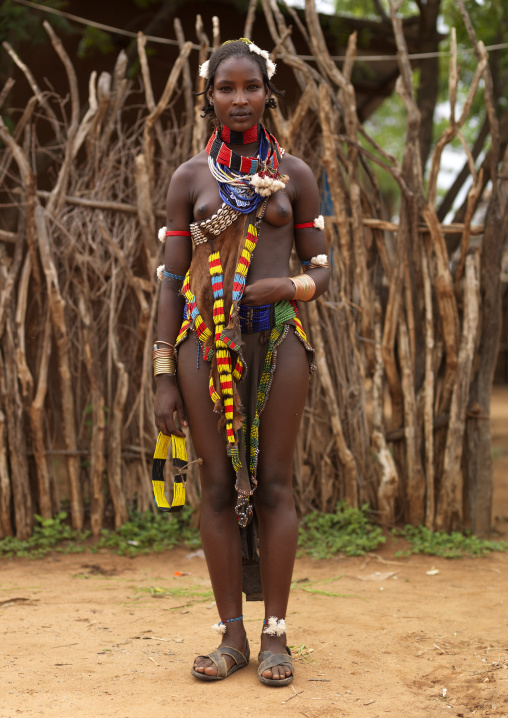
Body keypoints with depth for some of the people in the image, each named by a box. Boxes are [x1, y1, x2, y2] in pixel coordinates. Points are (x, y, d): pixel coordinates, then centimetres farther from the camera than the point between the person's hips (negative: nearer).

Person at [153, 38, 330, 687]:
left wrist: (287, 286, -14)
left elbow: (321, 271, 10)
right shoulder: (190, 177, 8)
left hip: (275, 335, 0)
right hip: (205, 337, 0)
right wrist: (165, 379, -1)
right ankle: (232, 636, 8)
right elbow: (171, 279, 5)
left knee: (273, 483, -1)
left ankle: (275, 635, 6)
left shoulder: (294, 175, 8)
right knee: (219, 485, 0)